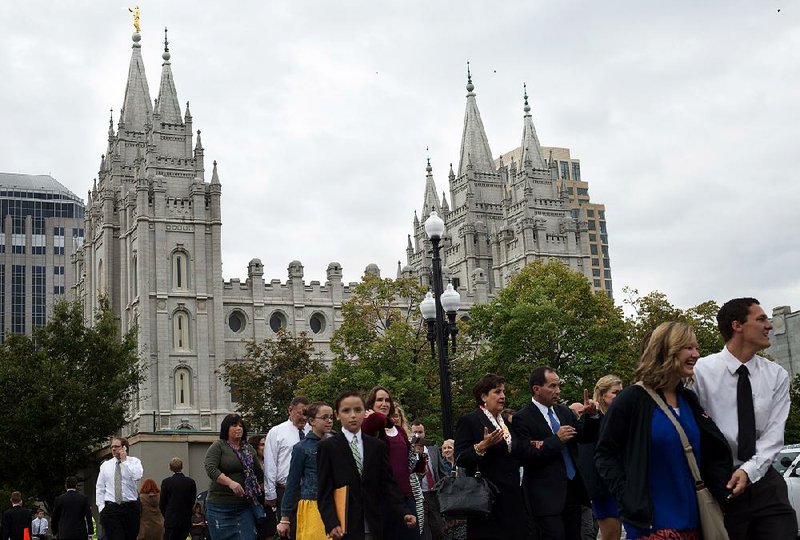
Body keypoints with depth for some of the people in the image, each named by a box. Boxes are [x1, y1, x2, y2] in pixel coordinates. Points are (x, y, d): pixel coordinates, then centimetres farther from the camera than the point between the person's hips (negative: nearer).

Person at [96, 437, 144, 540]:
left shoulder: (134, 461, 4)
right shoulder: (105, 465, 12)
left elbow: (137, 476, -18)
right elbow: (100, 488, 12)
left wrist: (124, 461, -11)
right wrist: (101, 507, 2)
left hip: (131, 508, -1)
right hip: (111, 508, 1)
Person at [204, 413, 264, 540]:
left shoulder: (249, 449, 14)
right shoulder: (217, 447, -1)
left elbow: (259, 473, 21)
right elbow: (211, 469, -16)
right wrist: (230, 482, -28)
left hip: (245, 505, 4)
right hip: (221, 507, -4)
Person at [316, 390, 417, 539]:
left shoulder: (378, 446, 11)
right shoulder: (327, 447, 1)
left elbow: (388, 485, 8)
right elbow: (324, 492, -3)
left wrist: (403, 513, -7)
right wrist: (332, 524, -16)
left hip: (374, 528, 3)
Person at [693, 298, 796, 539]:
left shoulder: (777, 376, 4)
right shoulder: (702, 371, -5)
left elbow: (773, 435, -4)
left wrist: (748, 471, -18)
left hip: (765, 485, 3)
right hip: (719, 485, -3)